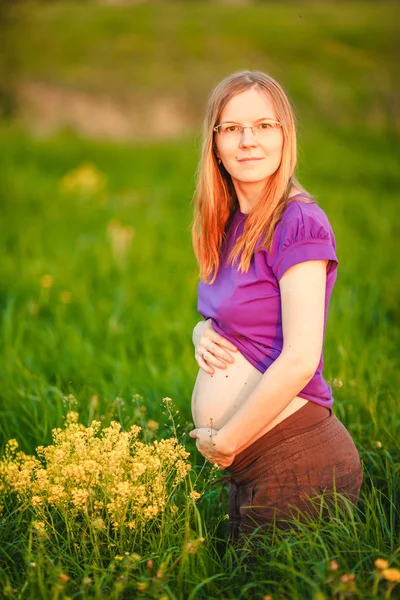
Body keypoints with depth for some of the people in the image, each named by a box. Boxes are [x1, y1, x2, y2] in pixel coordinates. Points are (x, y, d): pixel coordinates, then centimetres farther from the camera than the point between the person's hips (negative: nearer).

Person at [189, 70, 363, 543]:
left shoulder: (299, 224, -16)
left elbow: (300, 358, -22)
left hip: (300, 465, -8)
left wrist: (223, 441, -13)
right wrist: (202, 336, -1)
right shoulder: (230, 226, 9)